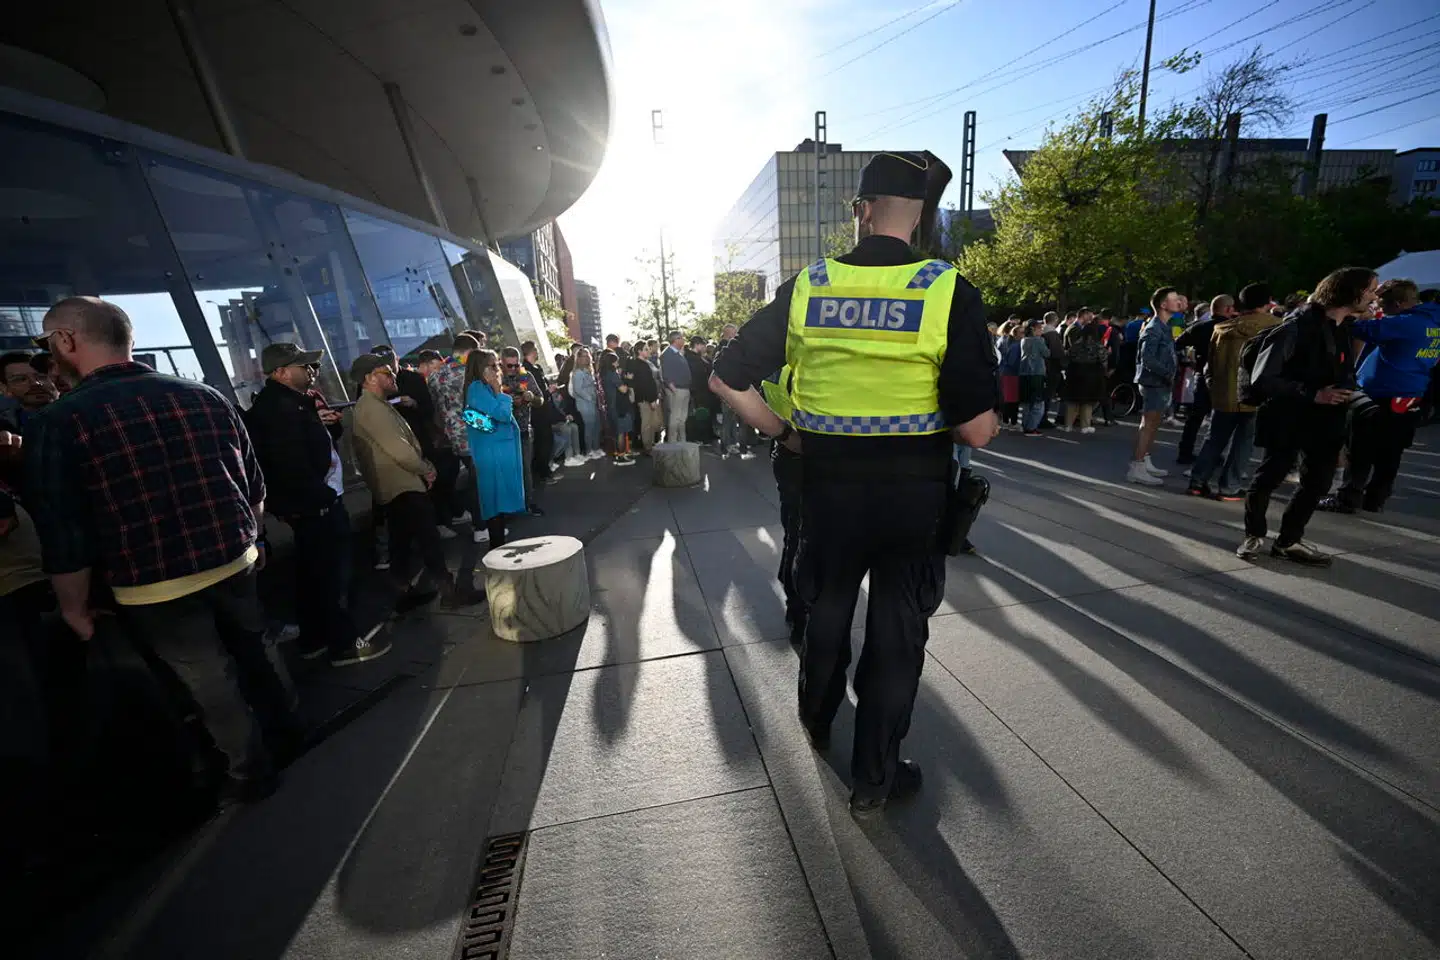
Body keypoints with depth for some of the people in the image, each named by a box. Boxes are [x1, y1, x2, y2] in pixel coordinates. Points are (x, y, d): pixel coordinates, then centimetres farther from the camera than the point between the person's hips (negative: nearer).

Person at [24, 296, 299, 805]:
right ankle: (286, 736, 42)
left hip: (153, 588, -4)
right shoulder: (206, 396, -1)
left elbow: (63, 535, -13)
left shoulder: (57, 423, -15)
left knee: (208, 679, 12)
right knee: (254, 650, 23)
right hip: (234, 561, 4)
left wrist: (75, 608, 2)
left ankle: (250, 770, 30)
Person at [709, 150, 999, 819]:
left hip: (826, 487, 2)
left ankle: (816, 722, 51)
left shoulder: (805, 288, -5)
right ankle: (874, 780, 33)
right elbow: (977, 430, -16)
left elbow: (726, 380, -3)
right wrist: (991, 421, 8)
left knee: (825, 608, 24)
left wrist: (783, 434, 9)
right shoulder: (949, 293, -12)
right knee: (897, 629, 16)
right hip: (914, 494, -2)